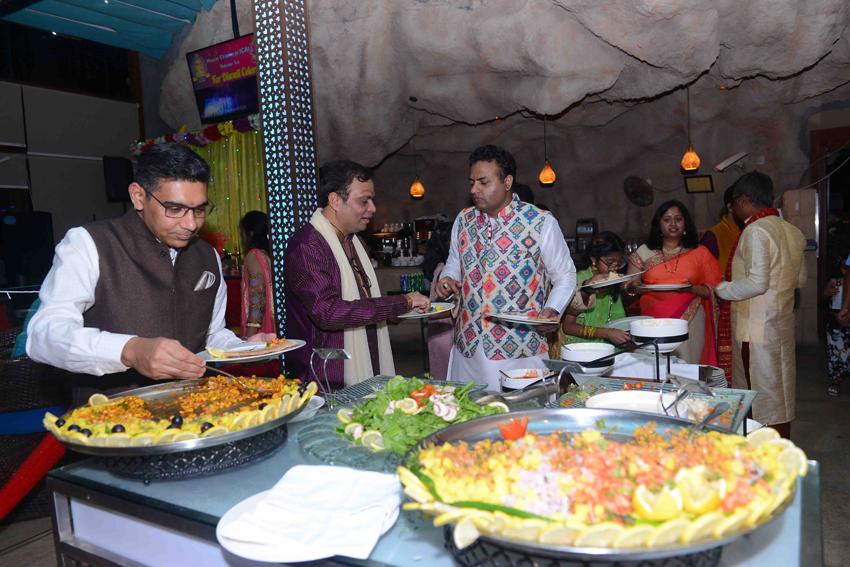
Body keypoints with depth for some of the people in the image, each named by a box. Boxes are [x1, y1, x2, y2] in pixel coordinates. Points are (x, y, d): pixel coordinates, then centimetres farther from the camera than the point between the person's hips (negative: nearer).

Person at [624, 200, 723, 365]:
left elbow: (714, 290, 6)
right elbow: (626, 285, 11)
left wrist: (692, 289, -12)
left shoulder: (700, 253, 10)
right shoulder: (644, 252, 11)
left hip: (690, 322, 0)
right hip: (654, 320, 0)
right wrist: (634, 287, -11)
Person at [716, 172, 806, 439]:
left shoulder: (756, 231, -18)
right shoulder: (791, 231, 10)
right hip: (783, 323, 9)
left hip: (757, 327, -9)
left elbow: (757, 283, -24)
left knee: (766, 398, -1)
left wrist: (718, 289, -12)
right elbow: (800, 279, 17)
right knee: (780, 391, 18)